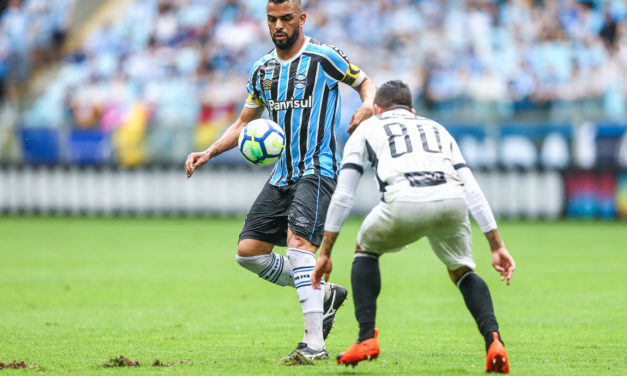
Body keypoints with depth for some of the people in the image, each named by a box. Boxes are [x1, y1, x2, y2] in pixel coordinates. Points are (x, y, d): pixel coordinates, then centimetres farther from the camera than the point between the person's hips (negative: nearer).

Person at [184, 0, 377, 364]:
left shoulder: (324, 57, -5)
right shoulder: (263, 68, 13)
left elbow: (366, 82, 7)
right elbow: (244, 123, 22)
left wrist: (367, 106, -16)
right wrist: (208, 153, 8)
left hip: (317, 170, -7)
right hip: (282, 176, 7)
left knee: (298, 242, -26)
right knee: (248, 251, 1)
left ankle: (315, 343, -29)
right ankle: (324, 294, 17)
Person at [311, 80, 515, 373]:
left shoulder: (368, 128, 32)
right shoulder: (437, 129, 39)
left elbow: (342, 196, 26)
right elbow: (473, 192, 30)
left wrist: (325, 253, 30)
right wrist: (497, 246, 30)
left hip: (405, 202, -2)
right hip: (451, 200, 2)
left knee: (366, 250, 29)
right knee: (461, 271, 26)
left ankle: (367, 338, 16)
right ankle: (493, 340, 1)